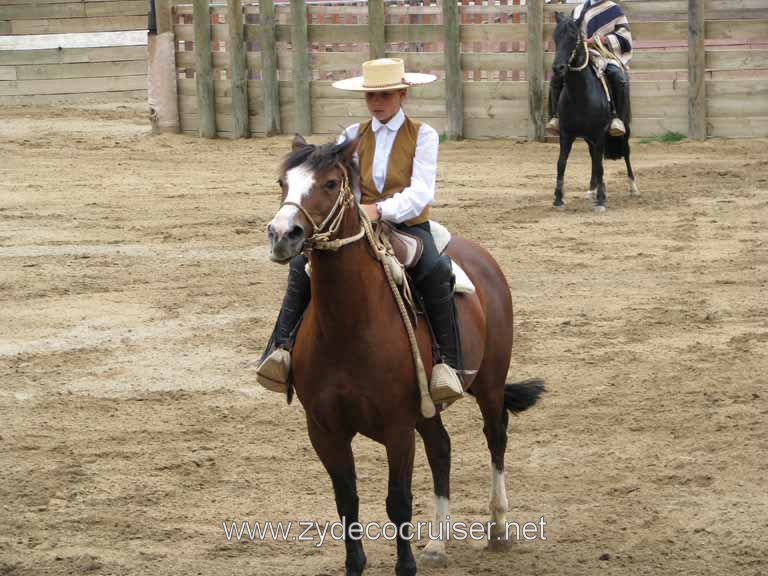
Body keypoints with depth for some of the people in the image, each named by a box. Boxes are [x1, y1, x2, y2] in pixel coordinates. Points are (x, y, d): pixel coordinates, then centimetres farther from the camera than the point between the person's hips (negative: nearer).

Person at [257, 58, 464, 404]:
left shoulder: (423, 135, 1)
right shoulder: (354, 136, 13)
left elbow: (420, 193, -12)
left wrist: (380, 210, -29)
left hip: (407, 225, -4)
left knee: (436, 271, -36)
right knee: (303, 262, -20)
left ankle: (446, 363, -34)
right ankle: (282, 346, -25)